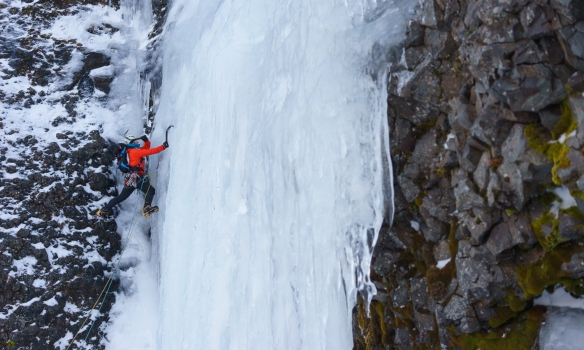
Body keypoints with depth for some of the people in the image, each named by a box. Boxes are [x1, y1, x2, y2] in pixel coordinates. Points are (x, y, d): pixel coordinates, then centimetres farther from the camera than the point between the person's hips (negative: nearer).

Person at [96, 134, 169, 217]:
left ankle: (103, 210, 24)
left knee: (122, 197, 19)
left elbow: (146, 149, 29)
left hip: (130, 179, 10)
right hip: (135, 178, -10)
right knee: (151, 191, -12)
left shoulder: (131, 151, 22)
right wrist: (163, 146, -13)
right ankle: (146, 209, -27)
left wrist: (146, 141, 11)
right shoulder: (134, 151, -5)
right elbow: (151, 151, -13)